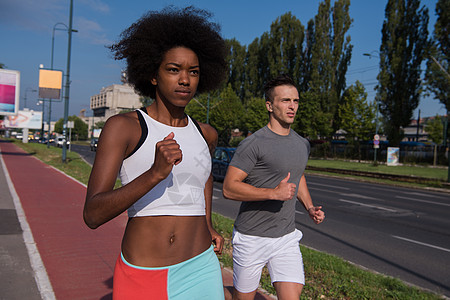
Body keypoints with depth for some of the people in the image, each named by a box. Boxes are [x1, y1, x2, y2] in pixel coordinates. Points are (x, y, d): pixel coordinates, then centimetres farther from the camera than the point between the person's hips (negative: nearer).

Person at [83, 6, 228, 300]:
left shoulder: (206, 135, 5)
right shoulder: (122, 127, -8)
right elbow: (93, 215, -15)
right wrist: (155, 173, -29)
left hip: (200, 271, 3)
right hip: (141, 276, -3)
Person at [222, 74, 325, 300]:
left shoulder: (302, 144, 8)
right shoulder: (253, 144, -15)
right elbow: (229, 188, -18)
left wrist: (310, 208, 9)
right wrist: (274, 193, -26)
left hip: (287, 238, 5)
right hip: (251, 239, -5)